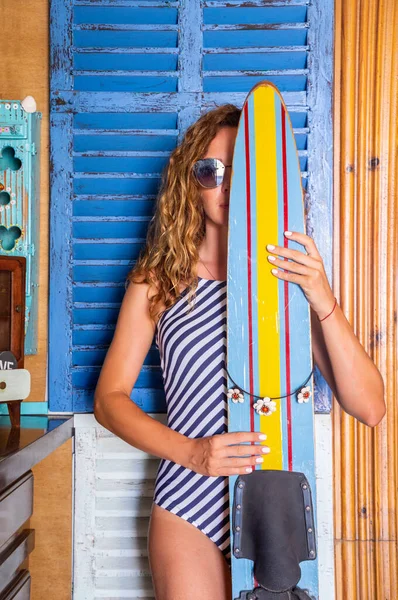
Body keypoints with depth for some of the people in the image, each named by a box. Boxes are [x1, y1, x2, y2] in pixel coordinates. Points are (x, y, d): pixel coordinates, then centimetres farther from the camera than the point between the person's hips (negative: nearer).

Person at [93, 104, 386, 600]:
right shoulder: (158, 280, -1)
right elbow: (109, 398, 0)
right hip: (188, 508, -1)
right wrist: (192, 452, -16)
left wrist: (323, 301, -21)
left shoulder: (295, 280, 0)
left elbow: (369, 408, -7)